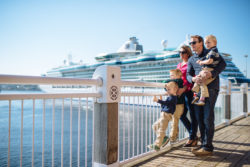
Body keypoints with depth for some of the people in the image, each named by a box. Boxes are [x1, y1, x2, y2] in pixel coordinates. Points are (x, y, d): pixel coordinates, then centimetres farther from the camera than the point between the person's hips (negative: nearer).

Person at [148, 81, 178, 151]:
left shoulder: (173, 97, -9)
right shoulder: (169, 97, 20)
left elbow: (166, 103, -26)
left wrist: (158, 100, -32)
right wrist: (161, 100, 10)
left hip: (167, 115, -10)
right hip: (163, 115, 10)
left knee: (161, 130, -10)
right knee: (155, 125, 15)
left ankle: (157, 145, -7)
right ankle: (164, 138, 18)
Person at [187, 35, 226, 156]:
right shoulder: (191, 60, 19)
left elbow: (222, 64, -4)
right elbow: (188, 74, 9)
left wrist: (212, 73, -22)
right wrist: (193, 79, -15)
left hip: (211, 88, -5)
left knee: (208, 117, -10)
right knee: (199, 118, 5)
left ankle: (208, 147, -7)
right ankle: (204, 144, 15)